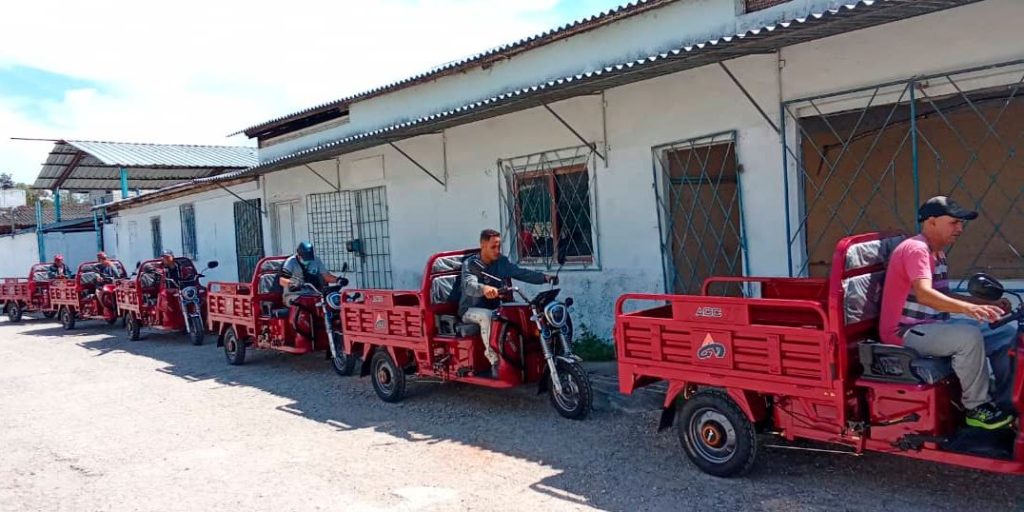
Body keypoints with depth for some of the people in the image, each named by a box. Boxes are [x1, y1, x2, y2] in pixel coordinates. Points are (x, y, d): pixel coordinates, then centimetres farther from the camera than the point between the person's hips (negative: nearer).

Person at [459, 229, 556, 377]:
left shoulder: (502, 262, 4)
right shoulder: (470, 264, -12)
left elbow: (522, 273, -3)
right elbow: (469, 285, -31)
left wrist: (544, 277, -20)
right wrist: (484, 288, -54)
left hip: (494, 308, 5)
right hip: (471, 310, -5)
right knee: (487, 316, -37)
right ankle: (495, 362, -33)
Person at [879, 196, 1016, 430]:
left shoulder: (938, 253, 15)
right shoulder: (915, 249, -17)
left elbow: (943, 295, 20)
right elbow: (924, 294, -32)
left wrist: (988, 304, 10)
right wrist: (969, 308, -44)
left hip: (934, 325, 10)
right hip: (906, 331, -10)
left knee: (1008, 334, 4)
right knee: (969, 337, -32)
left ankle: (1006, 403, 8)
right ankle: (976, 408, -16)